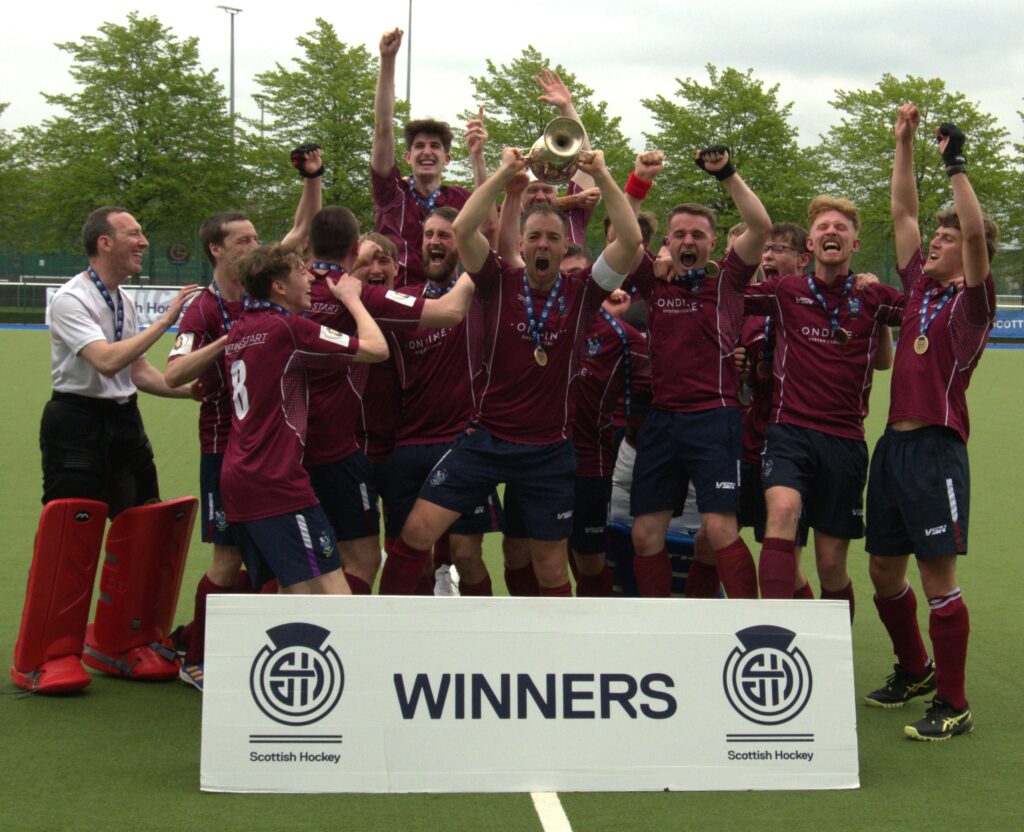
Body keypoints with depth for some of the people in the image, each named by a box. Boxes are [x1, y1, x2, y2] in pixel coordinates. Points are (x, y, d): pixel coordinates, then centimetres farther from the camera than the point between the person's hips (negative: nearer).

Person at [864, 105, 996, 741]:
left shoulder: (972, 302, -3)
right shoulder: (920, 288, 14)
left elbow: (977, 234, -19)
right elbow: (904, 213, 19)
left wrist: (955, 162, -17)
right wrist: (905, 143, 16)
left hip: (936, 448, -7)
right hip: (894, 443, 7)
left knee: (938, 575, -6)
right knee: (885, 570, 14)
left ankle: (953, 705, 3)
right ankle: (915, 670, 34)